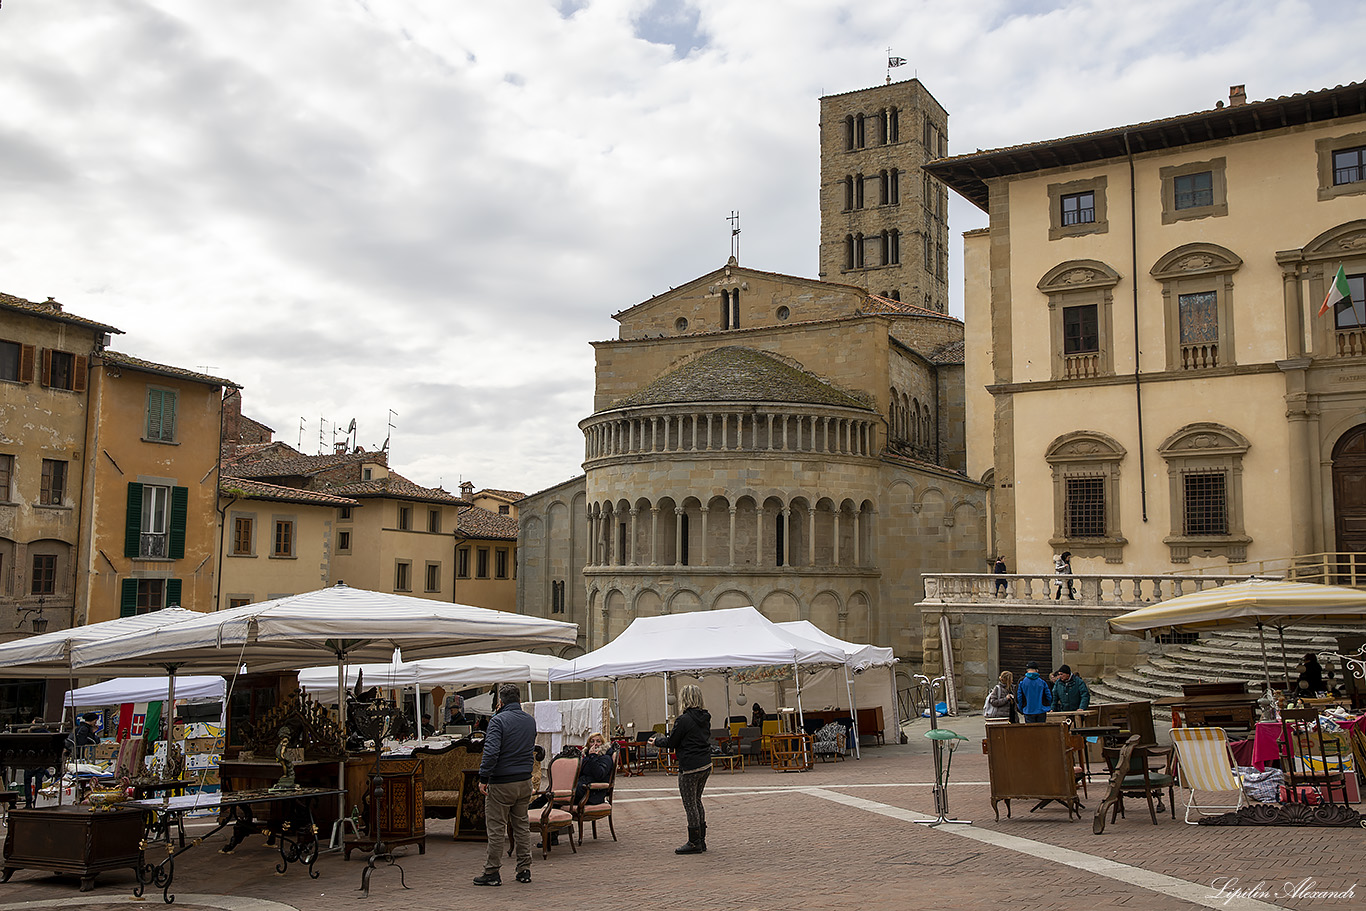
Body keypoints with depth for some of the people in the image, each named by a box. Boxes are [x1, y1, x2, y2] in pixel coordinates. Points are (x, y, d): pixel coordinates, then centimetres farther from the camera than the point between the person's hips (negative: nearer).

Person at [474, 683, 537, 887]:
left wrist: (483, 778, -16)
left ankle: (492, 873, 7)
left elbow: (491, 751, -22)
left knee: (496, 827, 2)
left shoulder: (498, 720, -13)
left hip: (501, 783, -6)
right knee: (522, 825, 14)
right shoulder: (530, 721, 8)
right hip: (525, 781, 6)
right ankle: (524, 870, 17)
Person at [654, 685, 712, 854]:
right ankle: (701, 840, 23)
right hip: (706, 765, 8)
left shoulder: (684, 720, -17)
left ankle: (694, 843, 7)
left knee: (690, 805, 2)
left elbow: (671, 743, -9)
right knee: (697, 802, 18)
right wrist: (667, 738, 22)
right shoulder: (705, 718, 7)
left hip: (690, 768, -8)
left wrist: (658, 740, 12)